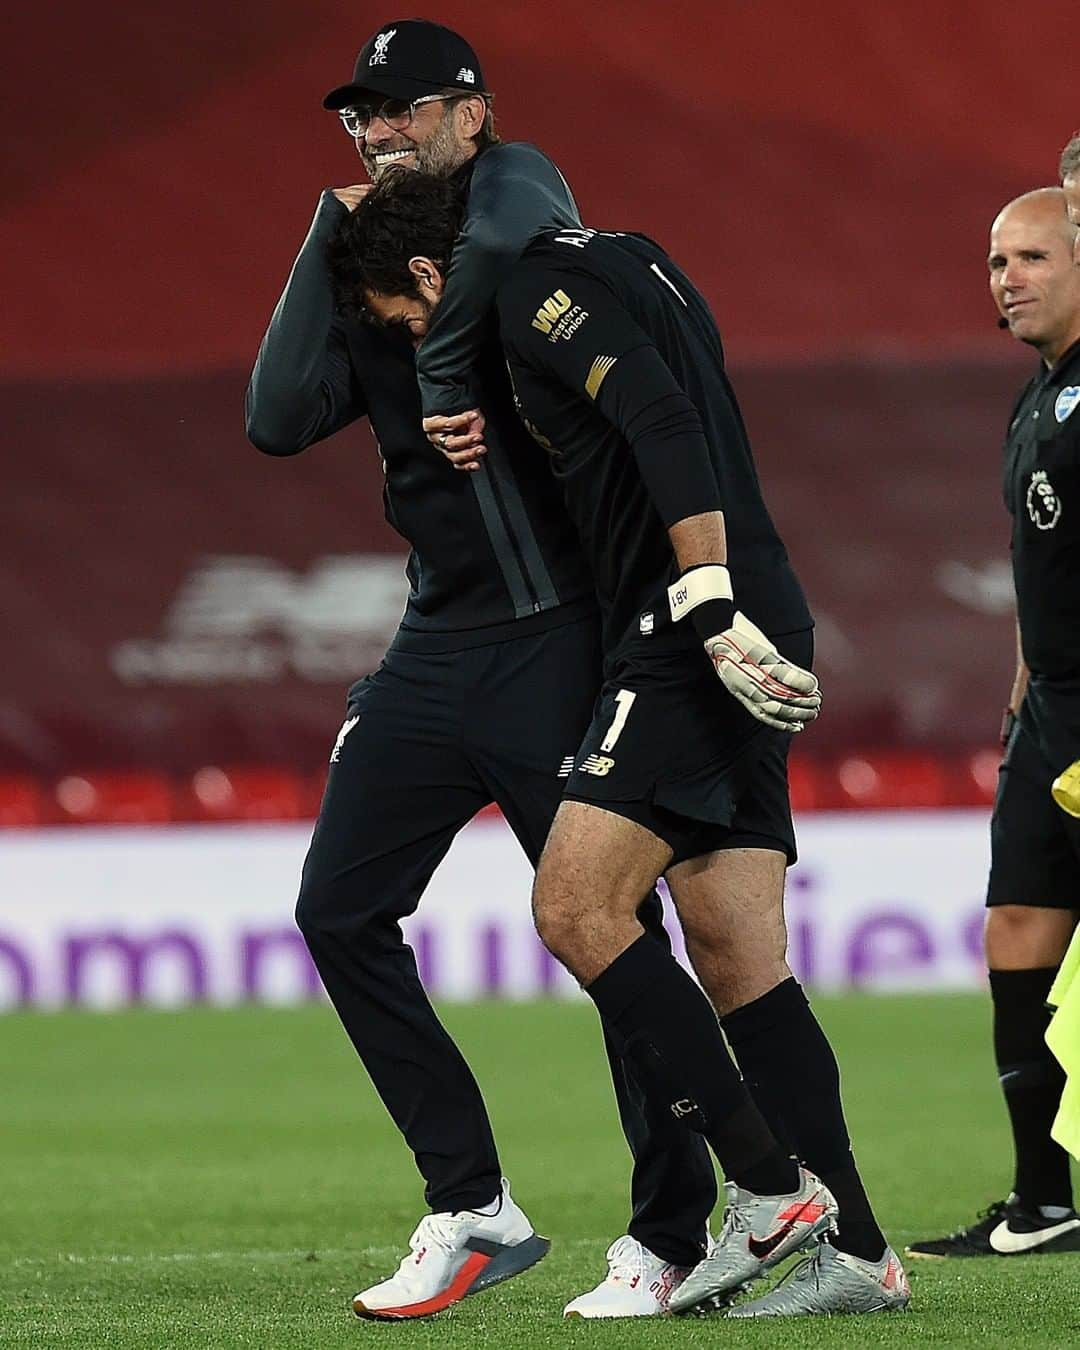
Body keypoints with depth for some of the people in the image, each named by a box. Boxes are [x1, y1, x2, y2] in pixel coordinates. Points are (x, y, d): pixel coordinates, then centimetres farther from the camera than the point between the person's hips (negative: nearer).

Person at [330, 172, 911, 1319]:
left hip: (692, 634, -10)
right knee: (735, 959, 6)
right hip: (750, 636, 10)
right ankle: (854, 1253, 4)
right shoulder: (619, 265, 23)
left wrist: (713, 610, -25)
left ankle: (768, 1187, -14)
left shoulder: (539, 289, -7)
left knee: (574, 907, -13)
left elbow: (665, 428, -20)